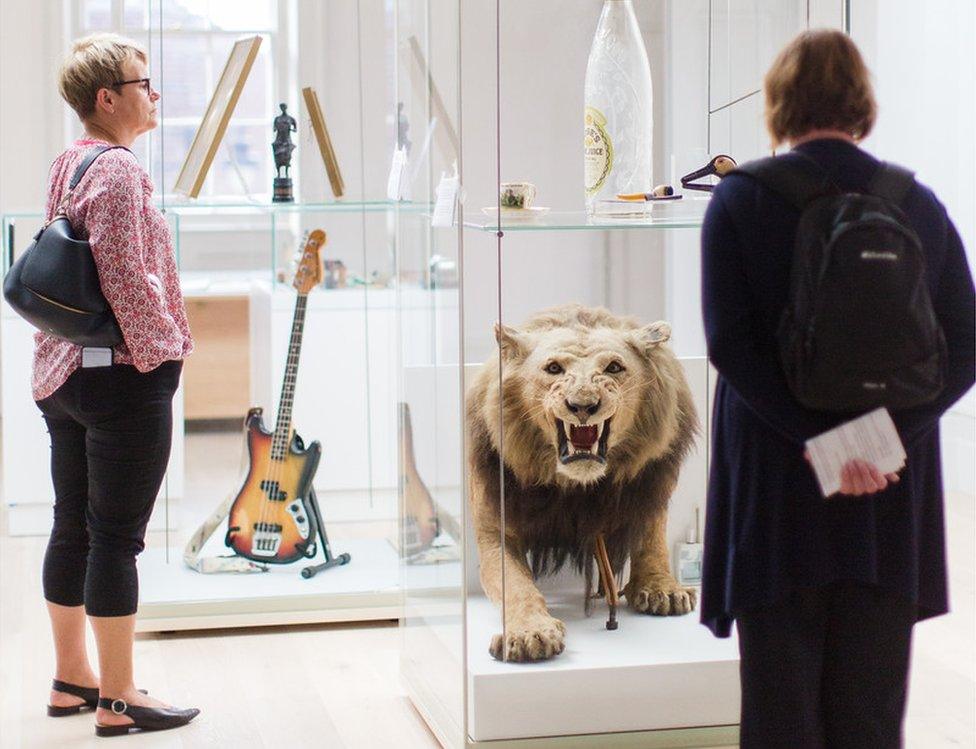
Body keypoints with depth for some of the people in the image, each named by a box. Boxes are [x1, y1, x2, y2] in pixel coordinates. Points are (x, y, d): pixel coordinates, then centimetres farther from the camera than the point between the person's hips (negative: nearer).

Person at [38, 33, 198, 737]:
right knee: (118, 534, -4)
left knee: (72, 526, 14)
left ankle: (71, 678, 24)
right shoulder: (119, 170, -15)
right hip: (123, 376, -9)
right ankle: (117, 699, 3)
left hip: (63, 371, 10)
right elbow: (126, 277, -22)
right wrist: (164, 348, -11)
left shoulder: (66, 164, 14)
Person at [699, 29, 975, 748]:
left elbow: (730, 343, -14)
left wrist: (815, 437, -14)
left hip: (777, 482, -2)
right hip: (894, 490, 3)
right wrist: (888, 432, -8)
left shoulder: (741, 198, -4)